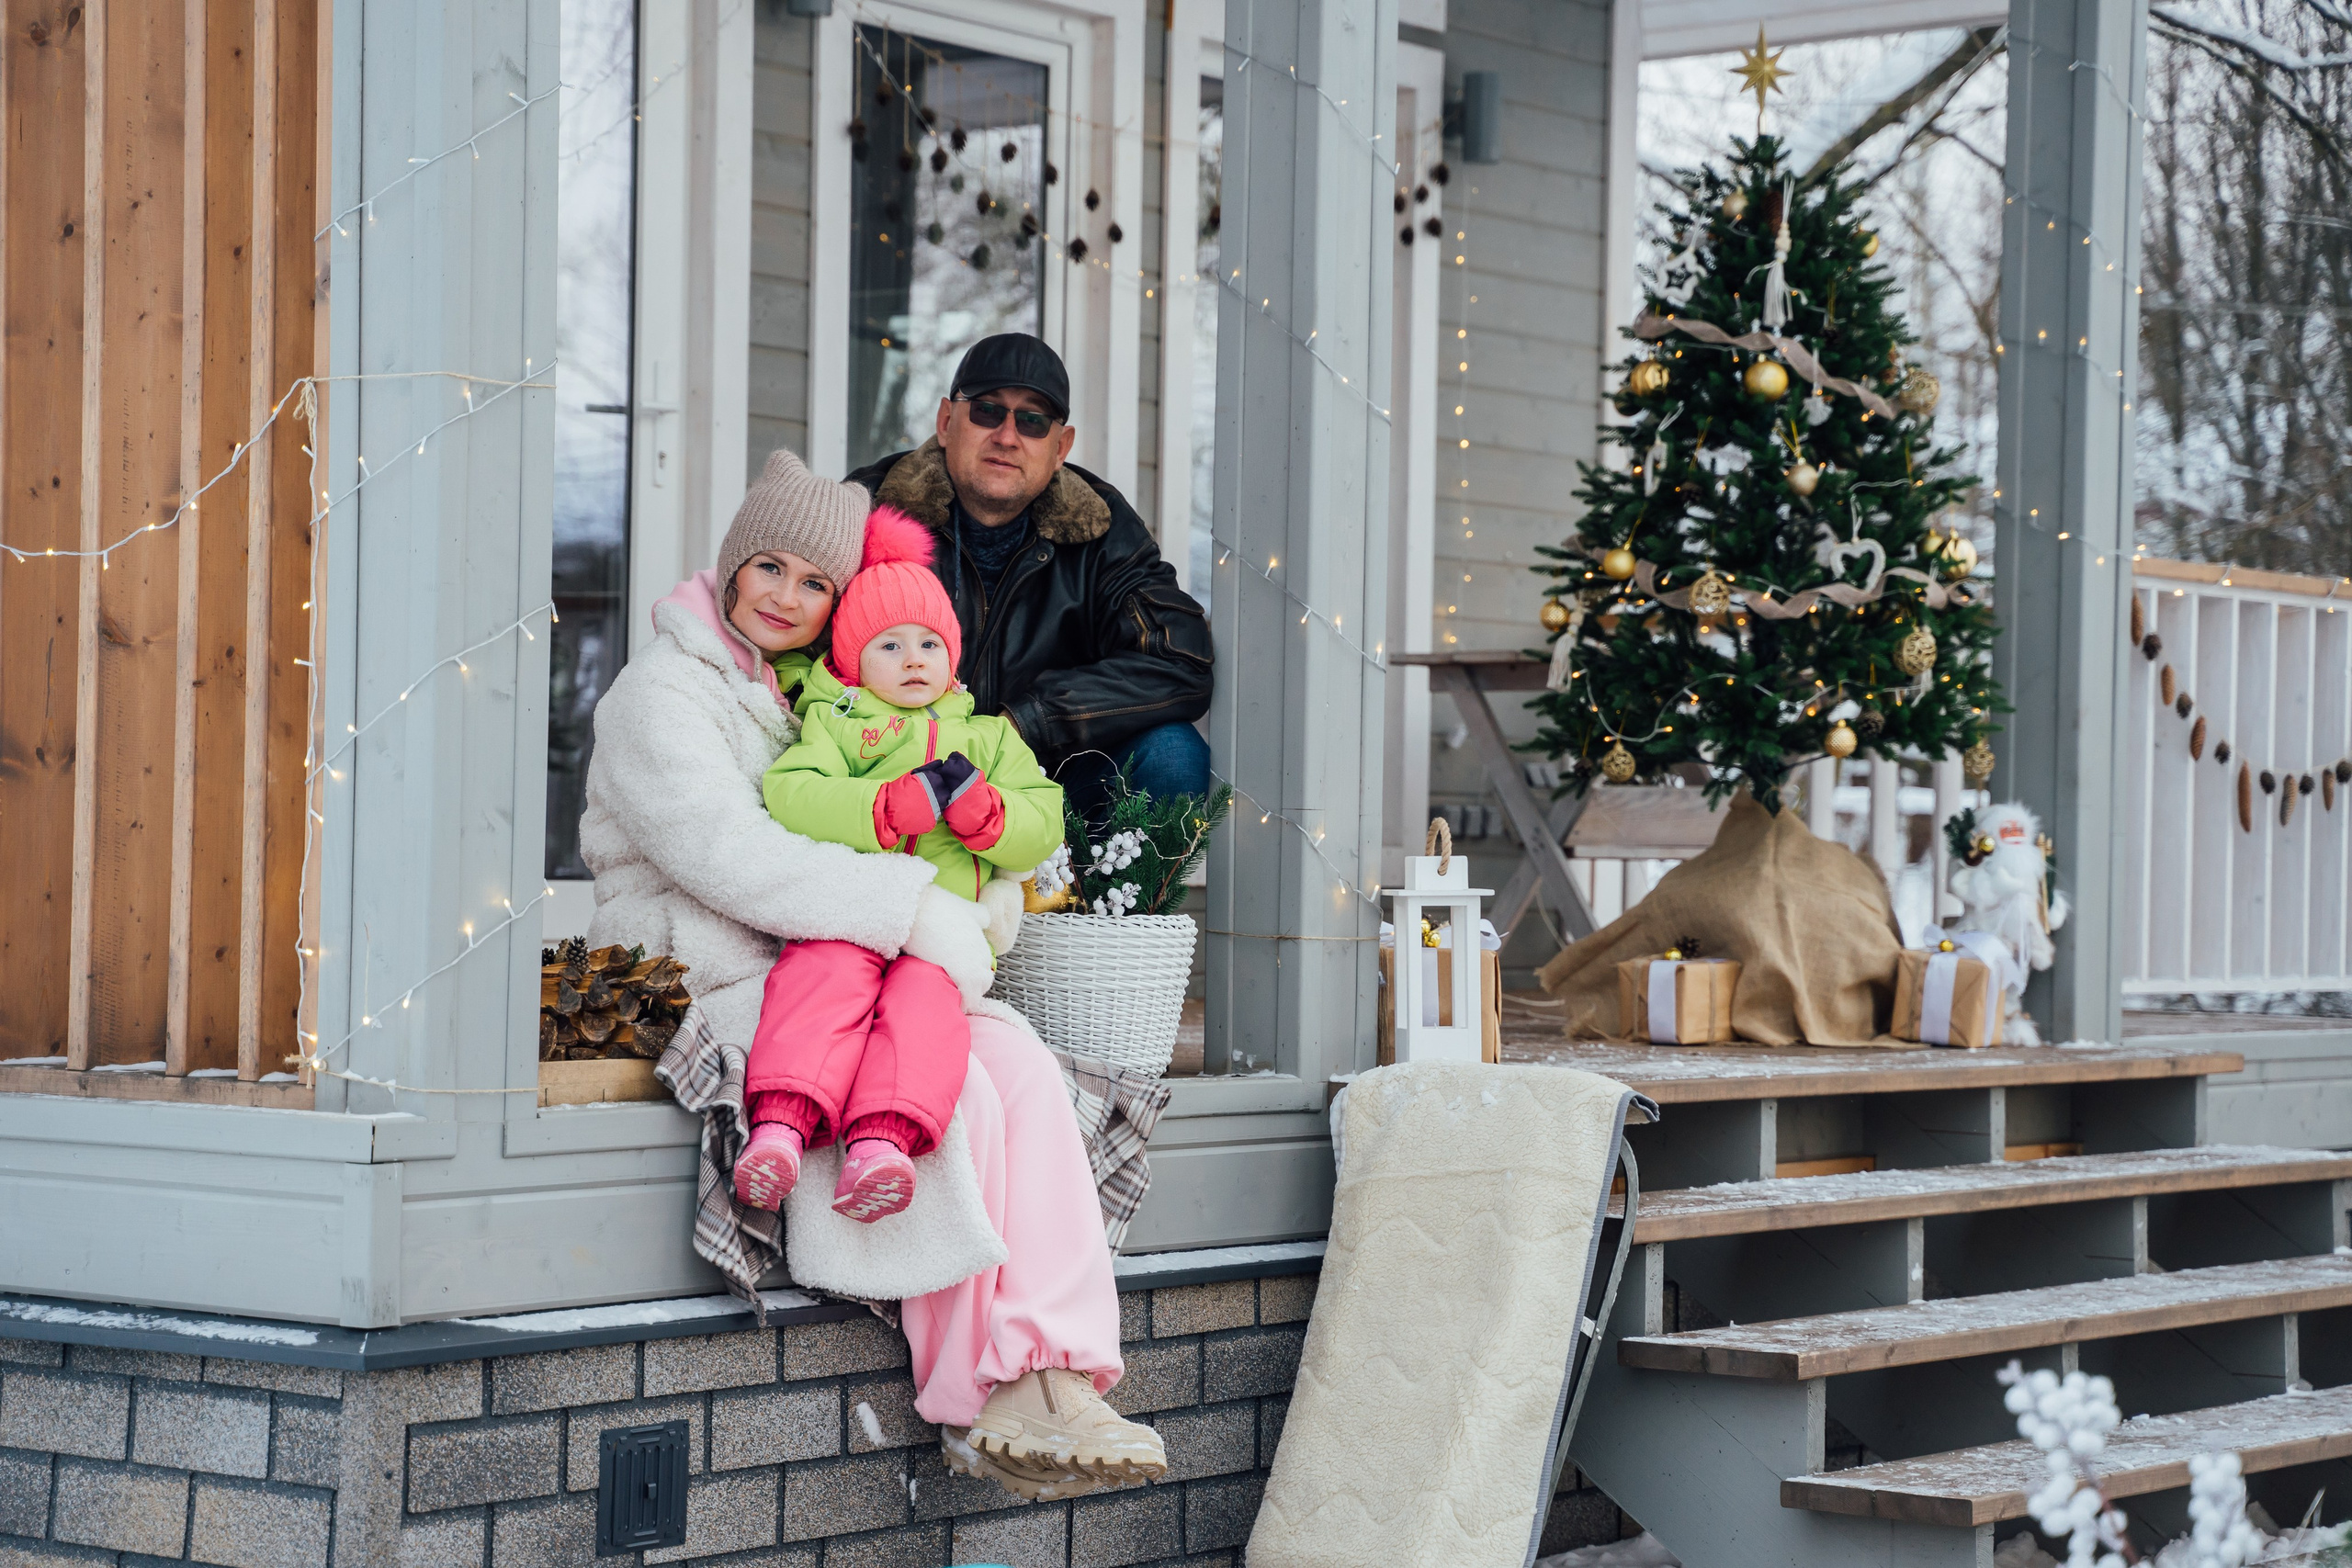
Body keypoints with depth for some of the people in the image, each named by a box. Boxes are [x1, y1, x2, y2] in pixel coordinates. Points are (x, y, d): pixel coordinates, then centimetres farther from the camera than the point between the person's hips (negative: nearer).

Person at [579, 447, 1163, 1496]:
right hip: (718, 997, -7)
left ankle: (1055, 1380, -30)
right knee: (957, 1097, -27)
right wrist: (914, 912, -23)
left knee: (1022, 1065, -19)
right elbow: (731, 860, -20)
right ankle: (975, 1406, -18)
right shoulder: (661, 696, -5)